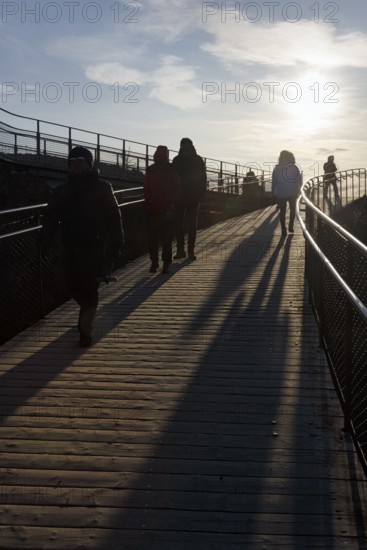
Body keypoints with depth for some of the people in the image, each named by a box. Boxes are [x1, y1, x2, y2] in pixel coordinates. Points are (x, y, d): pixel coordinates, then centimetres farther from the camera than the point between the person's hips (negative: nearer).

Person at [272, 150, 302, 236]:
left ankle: (283, 230, 4)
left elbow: (274, 182, -2)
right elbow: (299, 180, -4)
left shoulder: (277, 169, -4)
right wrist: (297, 189, 9)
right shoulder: (294, 167, -5)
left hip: (281, 194, 0)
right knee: (292, 209, 21)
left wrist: (273, 192, 8)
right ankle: (291, 226, 15)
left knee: (282, 211, 8)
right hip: (293, 193, 0)